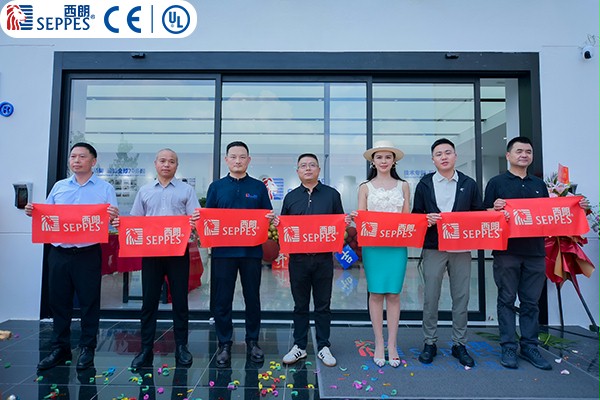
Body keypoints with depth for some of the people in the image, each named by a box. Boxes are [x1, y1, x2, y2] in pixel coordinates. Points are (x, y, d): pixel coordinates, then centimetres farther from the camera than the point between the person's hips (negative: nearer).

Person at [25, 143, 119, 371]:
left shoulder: (105, 189, 1)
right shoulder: (59, 187, 13)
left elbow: (112, 219, -4)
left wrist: (113, 217, -26)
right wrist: (33, 212, -5)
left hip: (88, 255, -4)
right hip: (58, 254, 4)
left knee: (89, 303, 3)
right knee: (58, 302, 11)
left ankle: (87, 349, 17)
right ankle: (60, 349, 25)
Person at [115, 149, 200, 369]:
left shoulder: (186, 190, 6)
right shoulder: (144, 191, 13)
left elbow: (195, 219, -2)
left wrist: (196, 221, -25)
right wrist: (122, 224, -8)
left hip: (178, 251, -2)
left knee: (180, 300, 4)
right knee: (149, 301, 5)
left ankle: (181, 347, 16)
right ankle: (146, 349, 16)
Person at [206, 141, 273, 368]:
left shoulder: (258, 187, 8)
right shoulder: (216, 187, 9)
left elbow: (269, 218, 7)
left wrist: (270, 220, -15)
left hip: (251, 251, 0)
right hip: (223, 251, 0)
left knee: (252, 298, 9)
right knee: (222, 300, 5)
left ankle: (252, 341, 26)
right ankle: (224, 345, 21)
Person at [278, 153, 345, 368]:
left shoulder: (331, 194, 7)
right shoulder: (290, 197, 11)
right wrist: (277, 224, -8)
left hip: (323, 258, -1)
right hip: (298, 258, 1)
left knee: (323, 305, 9)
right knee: (300, 305, 11)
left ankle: (323, 347, 23)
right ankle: (299, 346, 24)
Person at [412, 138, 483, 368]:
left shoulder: (469, 184, 8)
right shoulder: (424, 184, 6)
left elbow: (479, 214, 9)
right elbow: (416, 215, 5)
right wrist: (426, 218, -15)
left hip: (461, 248, 1)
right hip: (433, 248, -1)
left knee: (461, 297, 8)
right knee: (430, 297, 3)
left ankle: (459, 344, 23)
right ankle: (429, 343, 18)